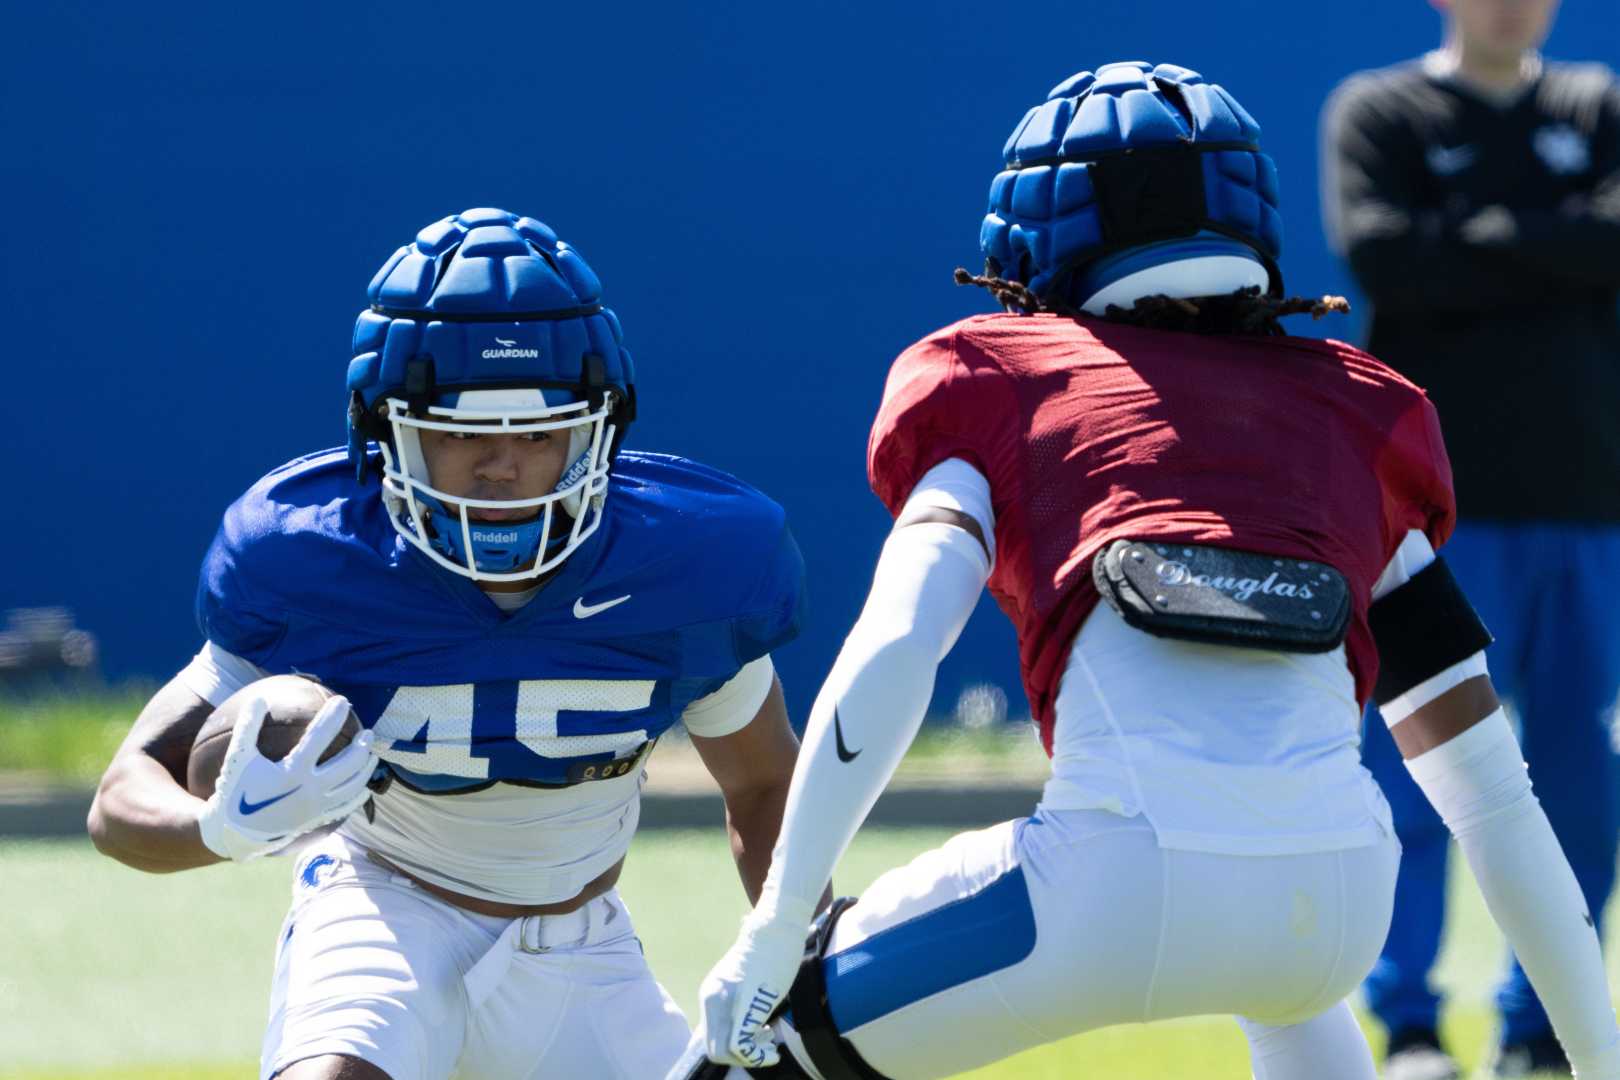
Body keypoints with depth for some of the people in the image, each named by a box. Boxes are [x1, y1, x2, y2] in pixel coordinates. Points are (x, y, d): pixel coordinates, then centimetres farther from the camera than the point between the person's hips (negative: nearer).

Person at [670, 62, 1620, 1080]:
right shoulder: (1358, 417, 25)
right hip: (1342, 908, 4)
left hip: (1123, 893, -4)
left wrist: (775, 935, -5)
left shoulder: (998, 385, 17)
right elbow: (1490, 787, 24)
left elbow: (894, 651, -2)